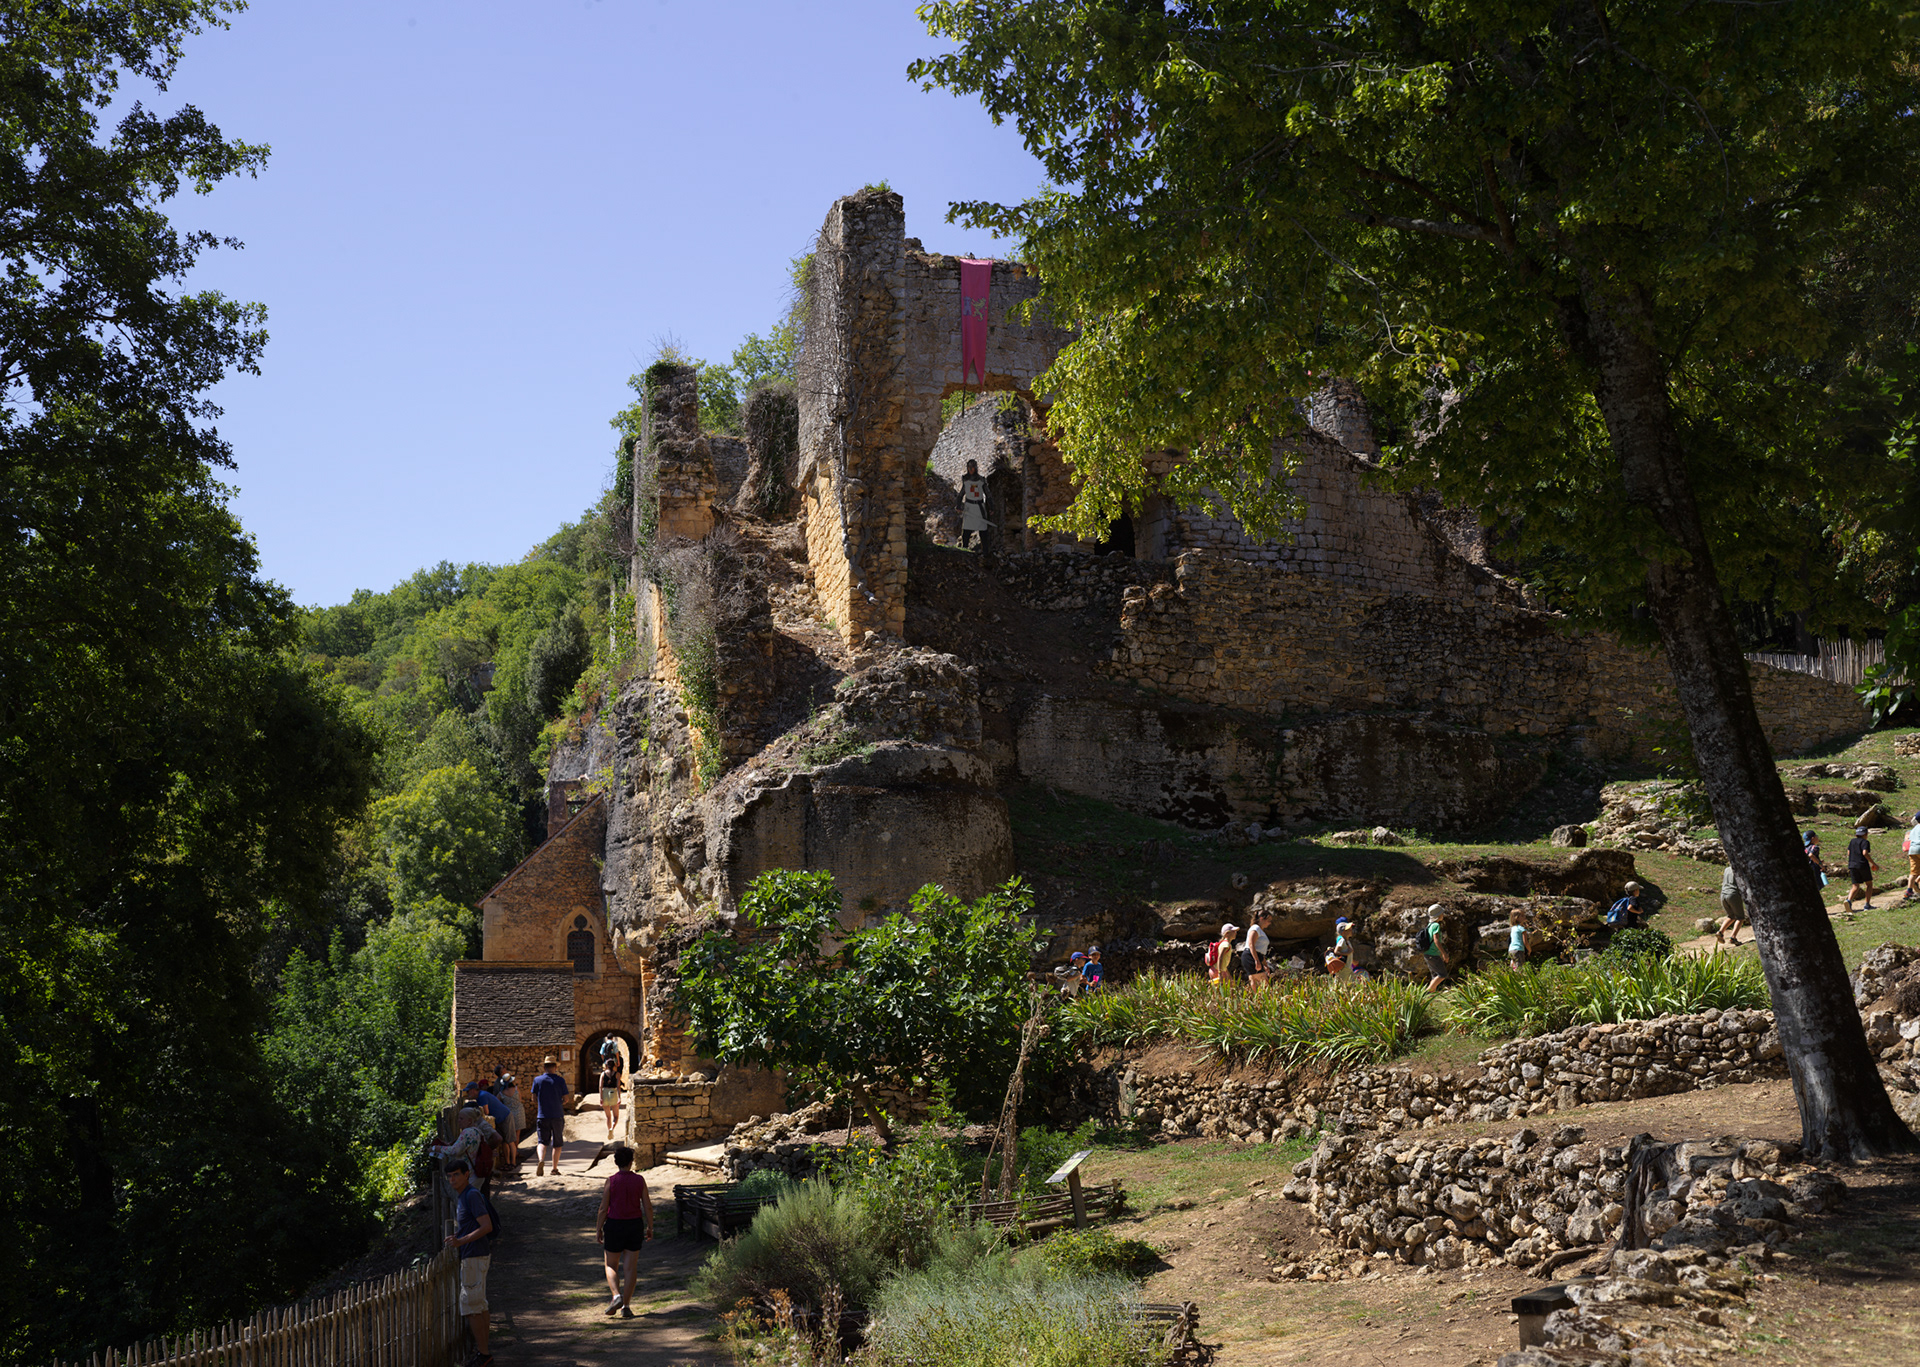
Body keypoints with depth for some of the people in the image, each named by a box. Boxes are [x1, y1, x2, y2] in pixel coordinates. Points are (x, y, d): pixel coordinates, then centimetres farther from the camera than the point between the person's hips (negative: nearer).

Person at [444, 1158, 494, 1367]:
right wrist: (457, 1236, 10)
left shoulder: (472, 1195, -16)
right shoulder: (461, 1196, 14)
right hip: (474, 1255, 10)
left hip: (475, 1257, -10)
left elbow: (486, 1226, -22)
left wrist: (461, 1241, -23)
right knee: (479, 1304, 14)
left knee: (471, 1306, -6)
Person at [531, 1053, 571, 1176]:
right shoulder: (560, 1080, -4)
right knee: (557, 1143, 10)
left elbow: (534, 1099, 3)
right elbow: (565, 1099, -2)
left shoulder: (537, 1080, 0)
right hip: (558, 1116, -1)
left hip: (542, 1116, 1)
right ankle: (555, 1169, 12)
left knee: (542, 1142, 2)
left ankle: (540, 1160, -26)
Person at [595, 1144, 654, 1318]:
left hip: (614, 1225, -2)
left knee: (611, 1266, 14)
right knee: (630, 1268, 6)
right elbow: (648, 1207, -2)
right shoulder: (639, 1180, -4)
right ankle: (626, 1307, 4)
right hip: (635, 1225, 2)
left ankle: (616, 1296, -8)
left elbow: (603, 1208, -8)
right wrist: (650, 1227, 9)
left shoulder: (611, 1180, -10)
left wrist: (598, 1228, 3)